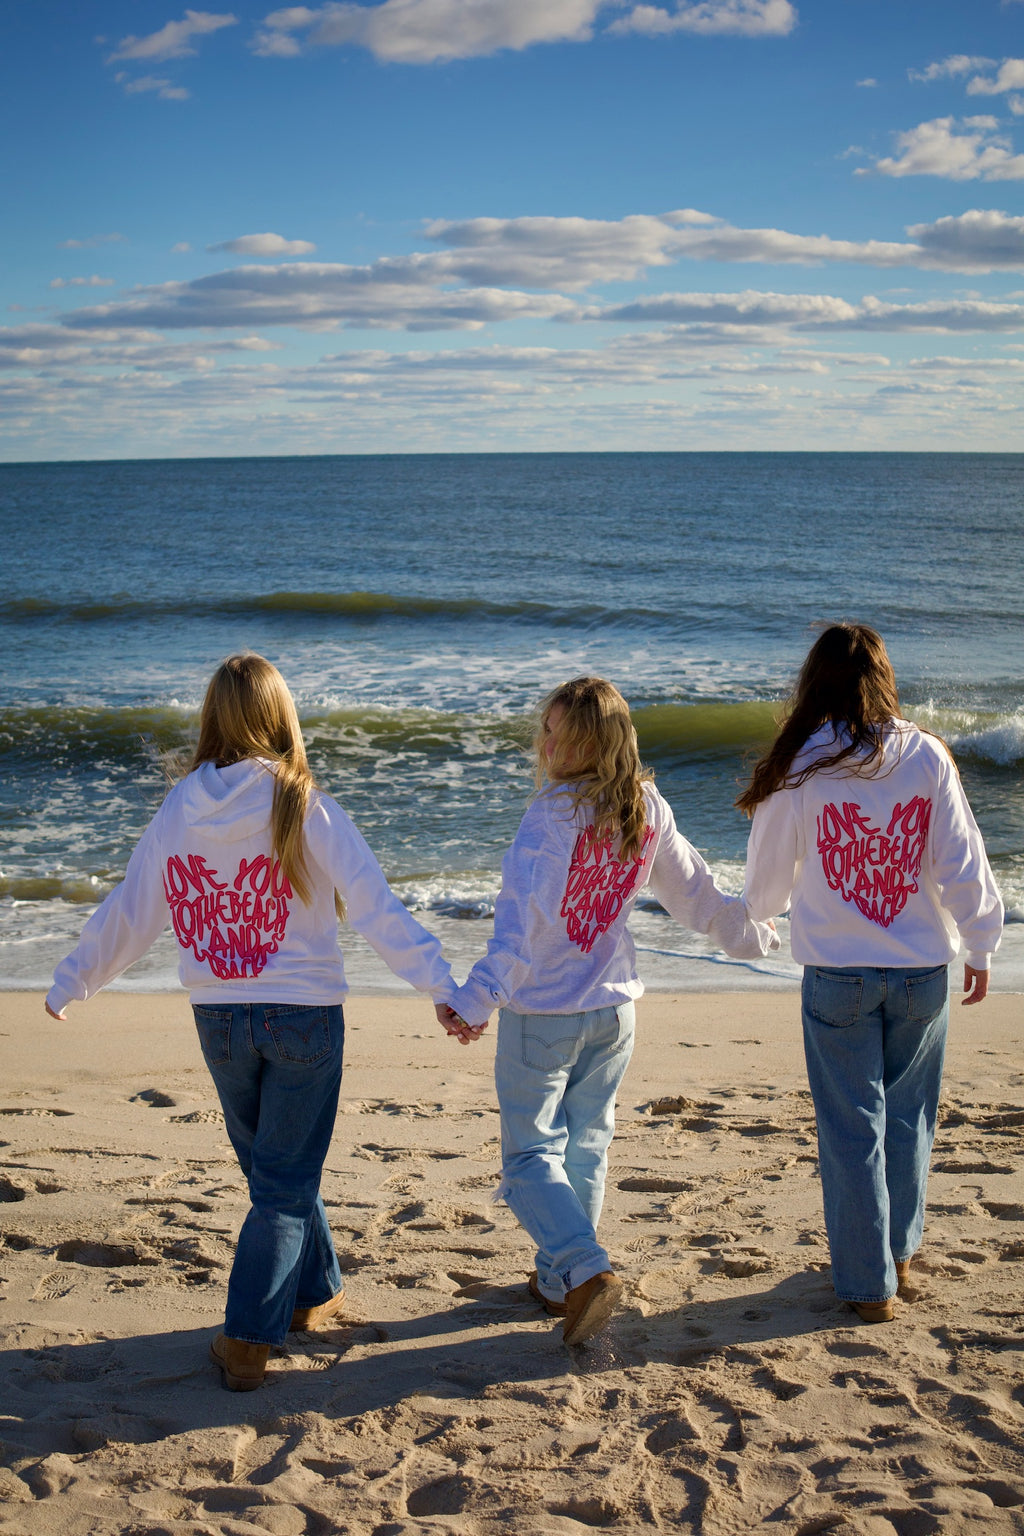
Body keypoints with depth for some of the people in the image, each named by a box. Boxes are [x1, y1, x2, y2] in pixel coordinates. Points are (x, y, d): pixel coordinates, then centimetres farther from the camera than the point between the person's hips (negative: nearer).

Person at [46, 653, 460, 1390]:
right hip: (304, 1013, -3)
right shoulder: (305, 808, -13)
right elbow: (376, 907, -19)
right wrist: (441, 984, -19)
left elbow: (127, 915, 6)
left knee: (272, 1167, 22)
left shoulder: (179, 812, -2)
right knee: (284, 1182, 6)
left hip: (219, 1019, 4)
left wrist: (70, 984, 20)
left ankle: (316, 1291, 36)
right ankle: (247, 1340, 3)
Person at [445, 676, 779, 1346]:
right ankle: (558, 1283, 27)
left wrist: (477, 999, -29)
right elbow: (697, 892, 11)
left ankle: (586, 1269, -14)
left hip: (542, 1013, -6)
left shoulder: (553, 815, -20)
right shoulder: (648, 810, -1)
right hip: (613, 1009, 6)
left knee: (532, 1152, 3)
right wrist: (753, 936, 28)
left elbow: (523, 922, -27)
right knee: (586, 1149, 17)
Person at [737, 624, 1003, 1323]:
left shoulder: (800, 768, -10)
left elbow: (767, 881, 1)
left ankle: (870, 1284, 15)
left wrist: (759, 911, 24)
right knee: (909, 1115, 20)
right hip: (924, 971, 2)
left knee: (853, 1128, 8)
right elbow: (964, 865, -5)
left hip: (838, 977, -2)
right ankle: (900, 1255, 33)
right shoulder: (927, 756, -7)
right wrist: (981, 949, 9)